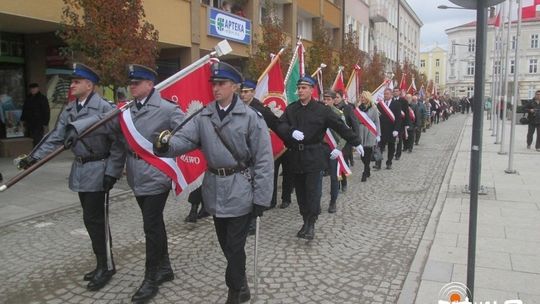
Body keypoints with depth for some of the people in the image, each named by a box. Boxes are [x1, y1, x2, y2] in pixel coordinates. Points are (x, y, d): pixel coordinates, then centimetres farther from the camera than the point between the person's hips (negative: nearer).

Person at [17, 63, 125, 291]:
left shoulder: (104, 107, -13)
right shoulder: (69, 110, 10)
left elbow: (118, 142, -14)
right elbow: (56, 137, 11)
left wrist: (112, 172, -17)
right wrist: (34, 156, 1)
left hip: (97, 170, -7)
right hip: (80, 170, 7)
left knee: (94, 219, -4)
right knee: (93, 219, 13)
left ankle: (106, 266, 11)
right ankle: (104, 263, 26)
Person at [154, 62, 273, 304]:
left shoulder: (251, 117, -10)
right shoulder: (203, 117, 3)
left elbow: (264, 160, -11)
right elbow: (184, 139, -8)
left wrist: (261, 198, -12)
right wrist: (165, 146, -32)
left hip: (240, 191, -5)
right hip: (215, 190, 5)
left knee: (234, 246, 3)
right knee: (225, 243, 18)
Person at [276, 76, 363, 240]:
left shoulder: (321, 109, -2)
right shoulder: (291, 109, 7)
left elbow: (340, 126, -1)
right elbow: (281, 125, -2)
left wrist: (356, 142, 0)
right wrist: (292, 131, -23)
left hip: (314, 156, -4)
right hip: (296, 156, 4)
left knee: (313, 191, -5)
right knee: (301, 191, 10)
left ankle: (311, 223, 6)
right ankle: (305, 221, 23)